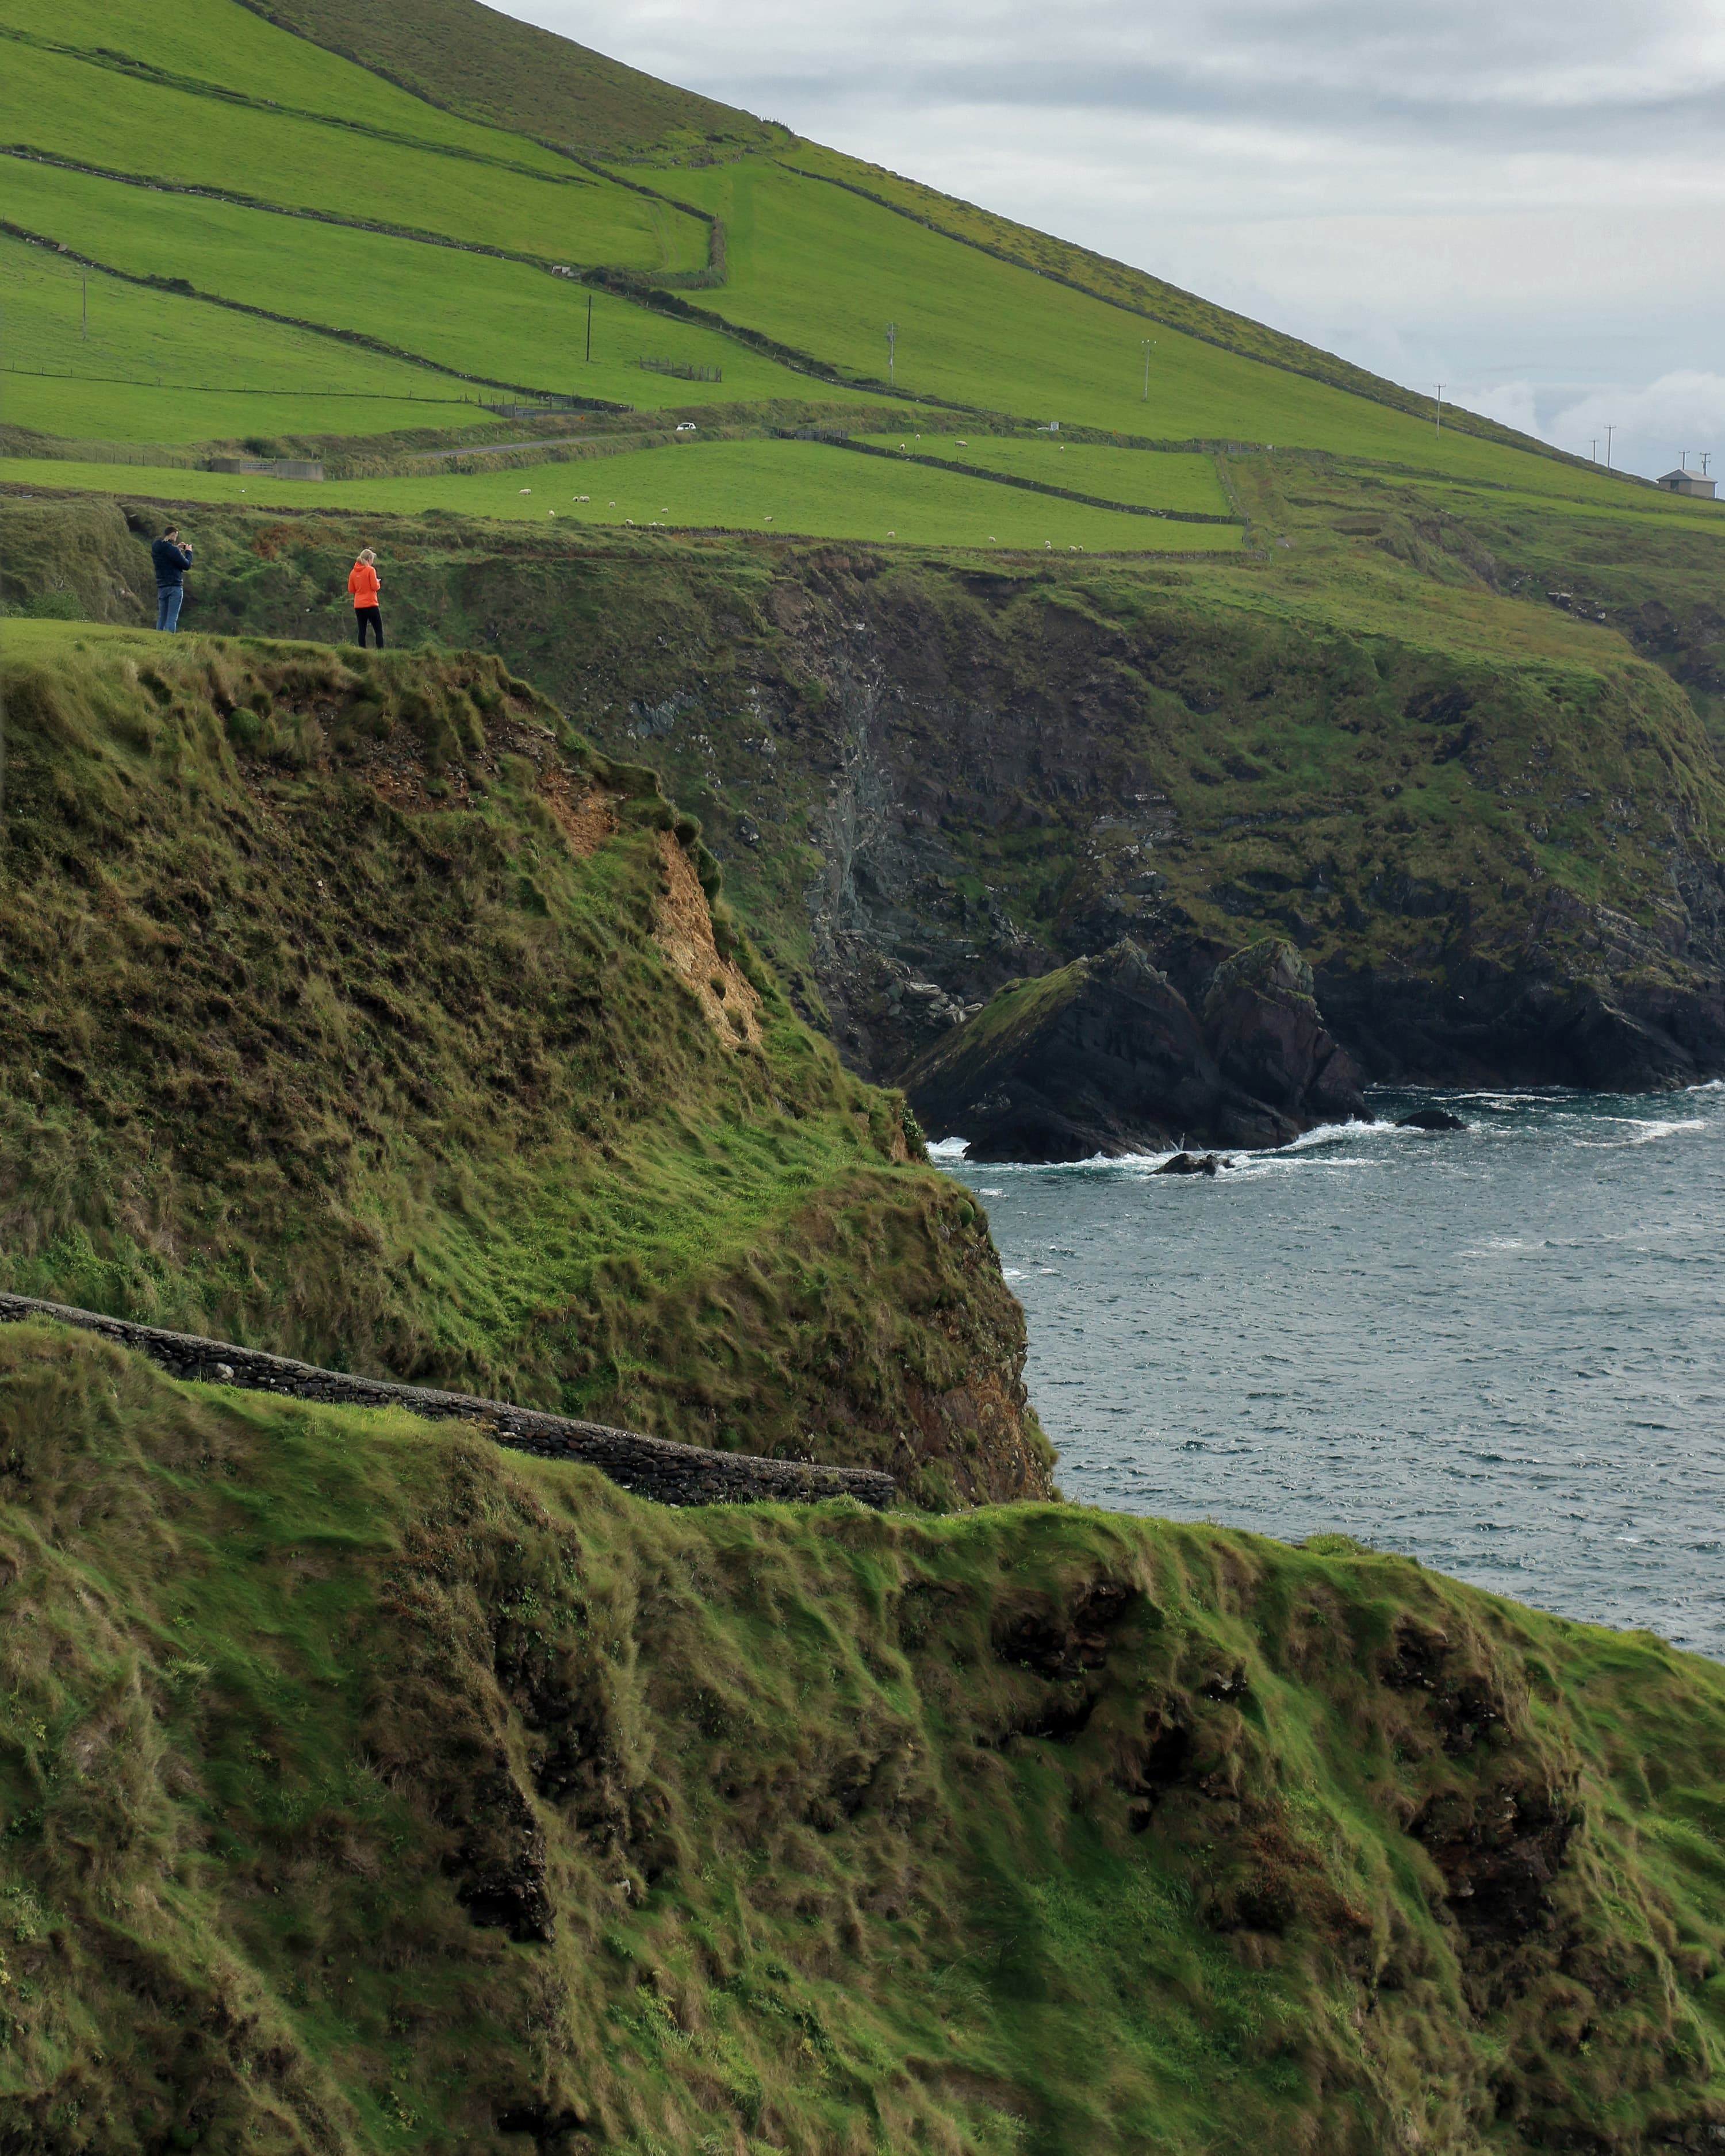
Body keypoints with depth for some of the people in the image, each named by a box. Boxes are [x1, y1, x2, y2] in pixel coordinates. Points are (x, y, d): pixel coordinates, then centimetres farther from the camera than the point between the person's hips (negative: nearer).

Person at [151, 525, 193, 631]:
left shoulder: (156, 549, 8)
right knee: (172, 617, -7)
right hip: (175, 586, -7)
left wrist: (178, 550, 17)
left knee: (162, 617, 11)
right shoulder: (172, 549, -15)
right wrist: (188, 552, 6)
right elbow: (186, 565, -11)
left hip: (161, 586, 7)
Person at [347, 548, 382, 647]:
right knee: (379, 631, -1)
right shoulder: (370, 570, -10)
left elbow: (351, 589, 10)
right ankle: (381, 650, -11)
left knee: (362, 631, 7)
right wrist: (378, 582, 7)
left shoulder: (353, 572, 7)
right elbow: (375, 587, -13)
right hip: (370, 605, -5)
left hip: (358, 606, 5)